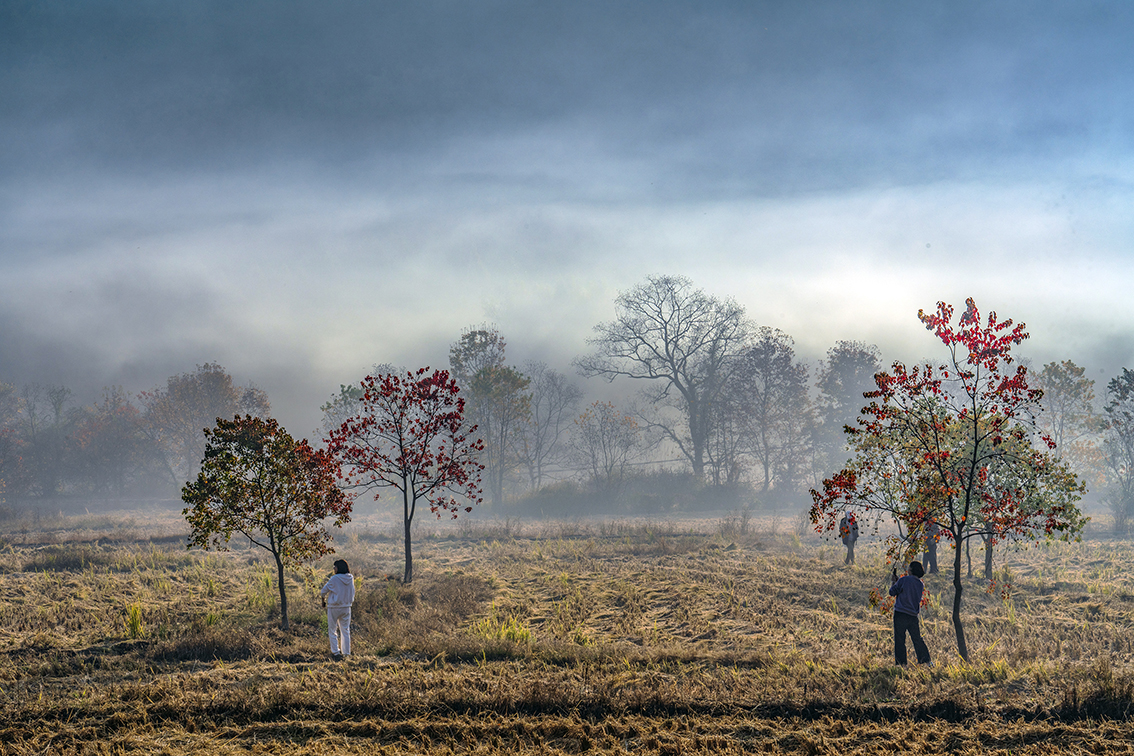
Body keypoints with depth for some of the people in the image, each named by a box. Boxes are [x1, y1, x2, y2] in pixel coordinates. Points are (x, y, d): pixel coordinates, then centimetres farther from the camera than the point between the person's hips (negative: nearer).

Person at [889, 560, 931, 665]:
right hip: (913, 616, 5)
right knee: (917, 639, 13)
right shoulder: (921, 585, 8)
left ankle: (901, 663, 0)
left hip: (900, 614, -5)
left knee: (899, 640, 0)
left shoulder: (903, 580, -10)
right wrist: (897, 580, 24)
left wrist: (893, 580, 14)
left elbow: (892, 592, -3)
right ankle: (926, 661, 10)